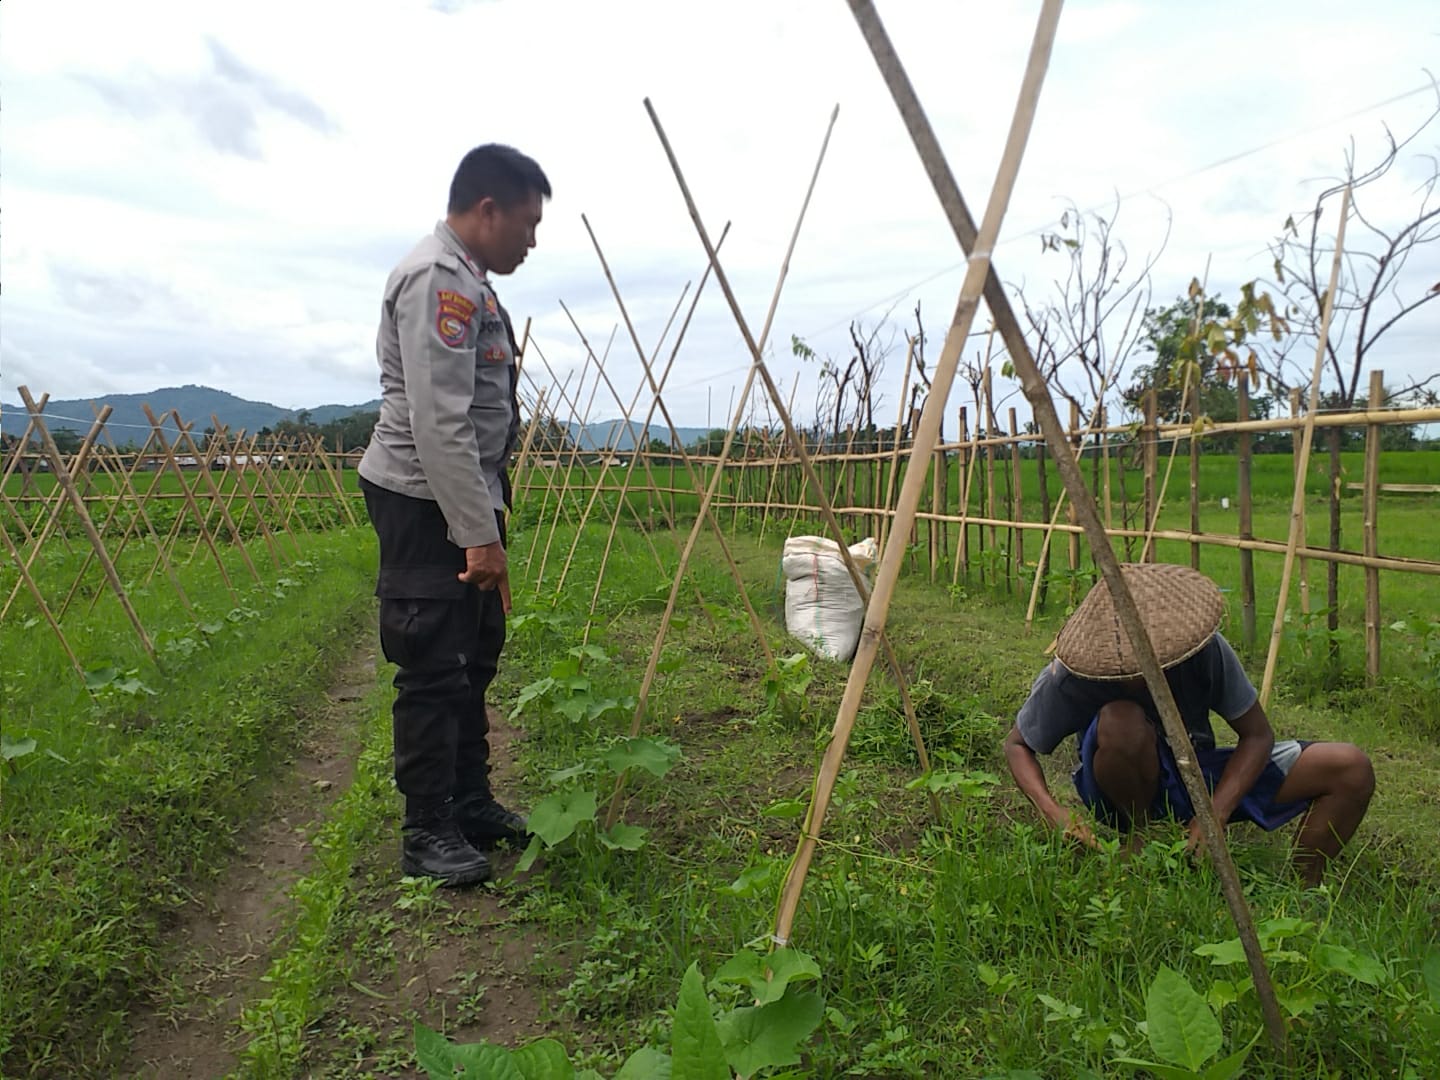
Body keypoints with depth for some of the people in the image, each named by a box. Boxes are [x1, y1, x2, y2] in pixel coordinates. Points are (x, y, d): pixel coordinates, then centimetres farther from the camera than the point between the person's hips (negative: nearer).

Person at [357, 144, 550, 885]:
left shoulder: (467, 280, 17)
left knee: (474, 659, 15)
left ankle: (471, 806, 27)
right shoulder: (436, 279, -16)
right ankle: (427, 836, 9)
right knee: (434, 671, -4)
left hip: (463, 498, 10)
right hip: (424, 503, -10)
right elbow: (438, 423, -24)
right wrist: (479, 533, -24)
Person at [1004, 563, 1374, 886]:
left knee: (1352, 770, -12)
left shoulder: (1205, 650, -22)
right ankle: (1140, 835, -11)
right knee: (1120, 722, -38)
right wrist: (1055, 814, -29)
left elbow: (1257, 735, -10)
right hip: (1125, 791, -2)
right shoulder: (1067, 680, -25)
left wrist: (1216, 814, -24)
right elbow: (1017, 745, -11)